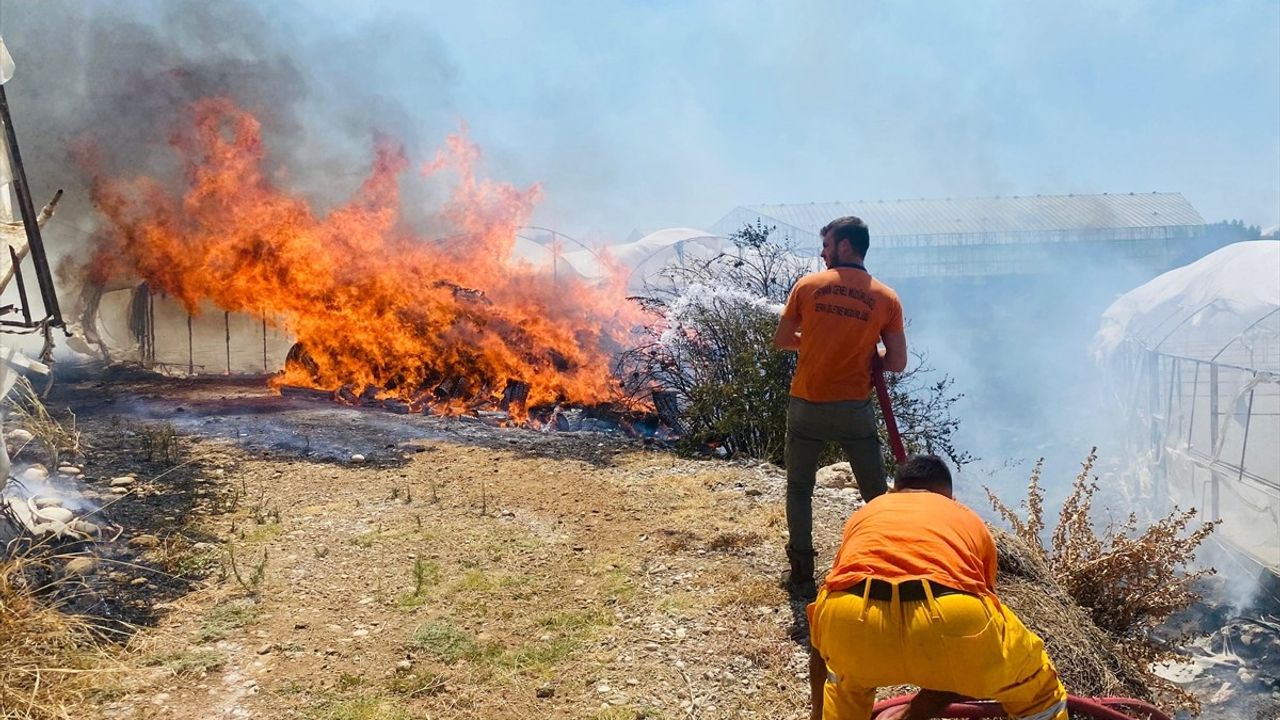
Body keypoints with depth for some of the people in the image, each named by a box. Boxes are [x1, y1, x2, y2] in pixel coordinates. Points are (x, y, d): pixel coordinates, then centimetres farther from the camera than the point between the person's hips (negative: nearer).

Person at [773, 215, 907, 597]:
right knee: (876, 495, 14)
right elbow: (897, 363, -3)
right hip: (855, 410, 0)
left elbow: (782, 340, 4)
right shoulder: (886, 298, -2)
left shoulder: (808, 285, -3)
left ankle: (802, 576, 16)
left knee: (799, 490, 16)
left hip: (807, 406, 0)